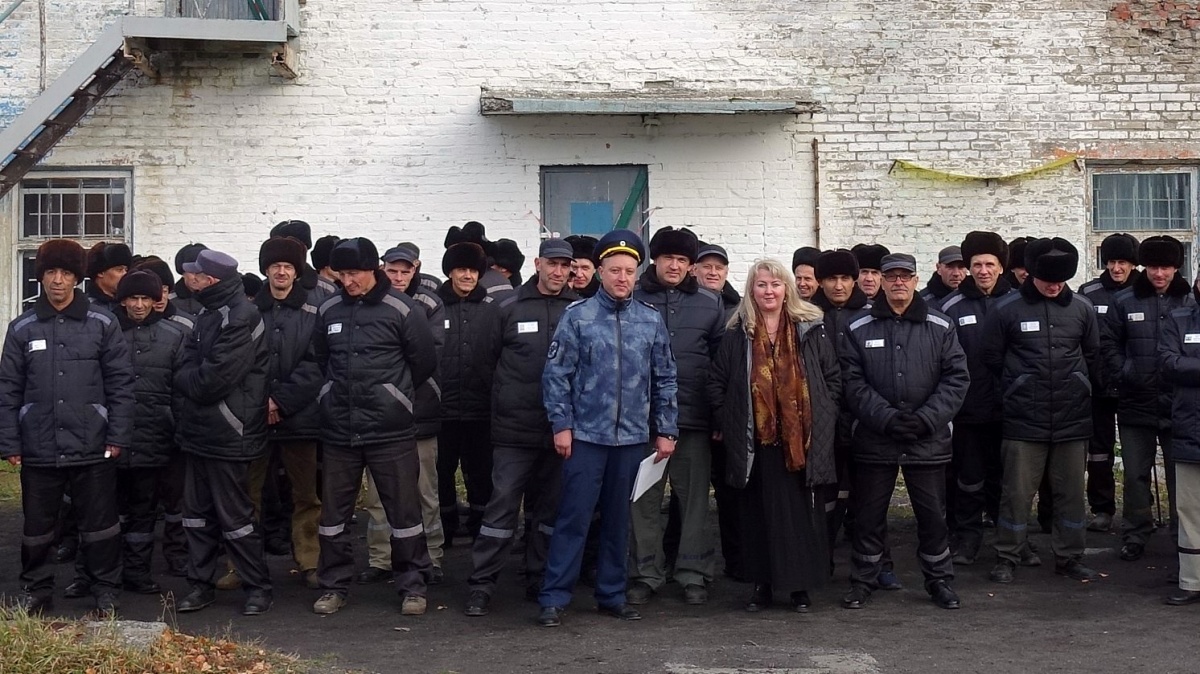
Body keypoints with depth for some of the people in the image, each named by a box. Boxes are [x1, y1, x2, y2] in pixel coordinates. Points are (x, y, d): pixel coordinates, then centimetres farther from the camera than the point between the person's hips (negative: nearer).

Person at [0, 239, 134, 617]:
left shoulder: (102, 324, 0)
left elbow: (121, 384, -1)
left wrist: (118, 436, -6)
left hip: (93, 448, -1)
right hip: (39, 449, 2)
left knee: (100, 524, 7)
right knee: (37, 527, 11)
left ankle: (106, 592, 20)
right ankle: (35, 591, 27)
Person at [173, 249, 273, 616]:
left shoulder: (239, 318, -18)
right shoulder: (211, 314, 14)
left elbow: (214, 379, -23)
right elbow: (190, 365, 12)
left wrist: (184, 380, -6)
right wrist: (190, 380, -8)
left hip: (226, 435, -9)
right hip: (200, 431, 9)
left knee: (233, 515, -1)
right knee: (197, 512, 13)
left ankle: (258, 587, 11)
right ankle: (201, 584, 23)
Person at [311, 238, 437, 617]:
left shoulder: (401, 310, -8)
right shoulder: (328, 311, 5)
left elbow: (425, 362, 1)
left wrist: (394, 395, 8)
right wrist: (339, 393, 13)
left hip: (391, 430, -4)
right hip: (338, 430, 4)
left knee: (404, 510, 3)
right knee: (333, 512, 10)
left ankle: (412, 586, 15)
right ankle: (334, 586, 22)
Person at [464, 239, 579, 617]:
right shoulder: (511, 309, 2)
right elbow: (491, 359, 8)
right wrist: (506, 401, 8)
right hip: (515, 429, -2)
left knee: (551, 507, 10)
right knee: (502, 504, -3)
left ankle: (539, 581, 23)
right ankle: (481, 585, 3)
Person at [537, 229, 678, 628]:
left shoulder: (651, 322, 5)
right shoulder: (577, 316, -3)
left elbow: (665, 380, 9)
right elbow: (556, 374, -3)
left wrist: (666, 430, 6)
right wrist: (561, 425, -8)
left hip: (632, 437, 3)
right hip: (586, 434, -3)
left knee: (618, 519, 11)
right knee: (574, 516, -3)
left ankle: (612, 595, 22)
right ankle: (554, 598, 3)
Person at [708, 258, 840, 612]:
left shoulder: (811, 330, 4)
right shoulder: (737, 335, 5)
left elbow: (833, 378, 8)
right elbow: (716, 383, 9)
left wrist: (822, 419, 2)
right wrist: (729, 421, 2)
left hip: (802, 441, 0)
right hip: (754, 443, 0)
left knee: (801, 511, 4)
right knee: (758, 513, 5)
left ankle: (801, 585, 14)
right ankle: (761, 584, 16)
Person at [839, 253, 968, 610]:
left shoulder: (940, 327, 3)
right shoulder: (859, 329, 2)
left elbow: (956, 379, -1)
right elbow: (853, 383, -4)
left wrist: (926, 419, -12)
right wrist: (887, 418, -15)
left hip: (928, 441, 0)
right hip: (874, 440, 0)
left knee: (932, 514, 9)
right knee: (870, 514, 8)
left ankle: (939, 579, 24)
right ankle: (863, 580, 21)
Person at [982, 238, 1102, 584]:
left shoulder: (1082, 308, 2)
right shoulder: (1007, 310, -7)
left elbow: (1092, 355, 15)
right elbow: (991, 358, 2)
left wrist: (1074, 388, 13)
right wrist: (1019, 389, 8)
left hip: (1072, 419, 3)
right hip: (1024, 421, -3)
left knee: (1071, 492, 10)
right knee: (1016, 493, 0)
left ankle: (1070, 556, 23)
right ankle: (1006, 558, 13)